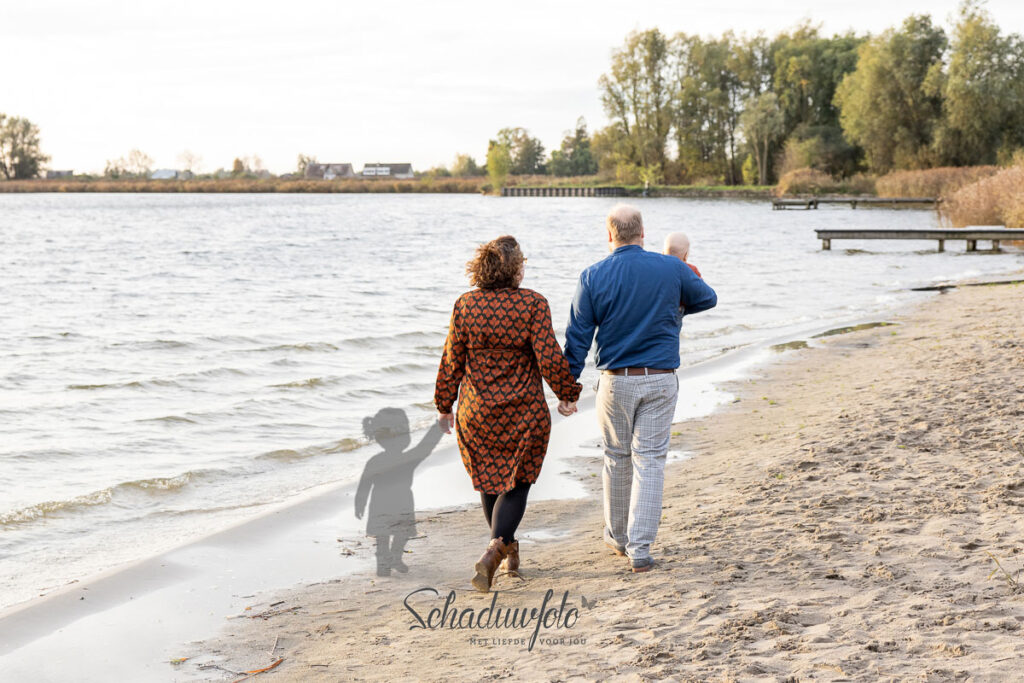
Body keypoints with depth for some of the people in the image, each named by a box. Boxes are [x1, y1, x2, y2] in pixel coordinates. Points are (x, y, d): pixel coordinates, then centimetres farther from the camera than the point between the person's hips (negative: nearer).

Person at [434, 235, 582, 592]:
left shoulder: (464, 305, -3)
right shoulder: (533, 304, -10)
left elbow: (451, 361, 1)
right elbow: (550, 359, -12)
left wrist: (444, 404, 12)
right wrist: (567, 395, 2)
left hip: (476, 413, 3)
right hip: (524, 413, -3)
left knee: (490, 481, 19)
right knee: (516, 483, 6)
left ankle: (508, 550, 33)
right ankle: (494, 549, -15)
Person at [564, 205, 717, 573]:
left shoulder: (593, 277, -5)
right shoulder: (671, 268, -3)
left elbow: (578, 337, -3)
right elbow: (707, 298, 16)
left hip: (615, 380, 0)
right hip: (660, 380, 0)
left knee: (617, 458, 15)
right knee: (649, 460, 1)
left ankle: (618, 536, 30)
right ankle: (640, 549, -4)